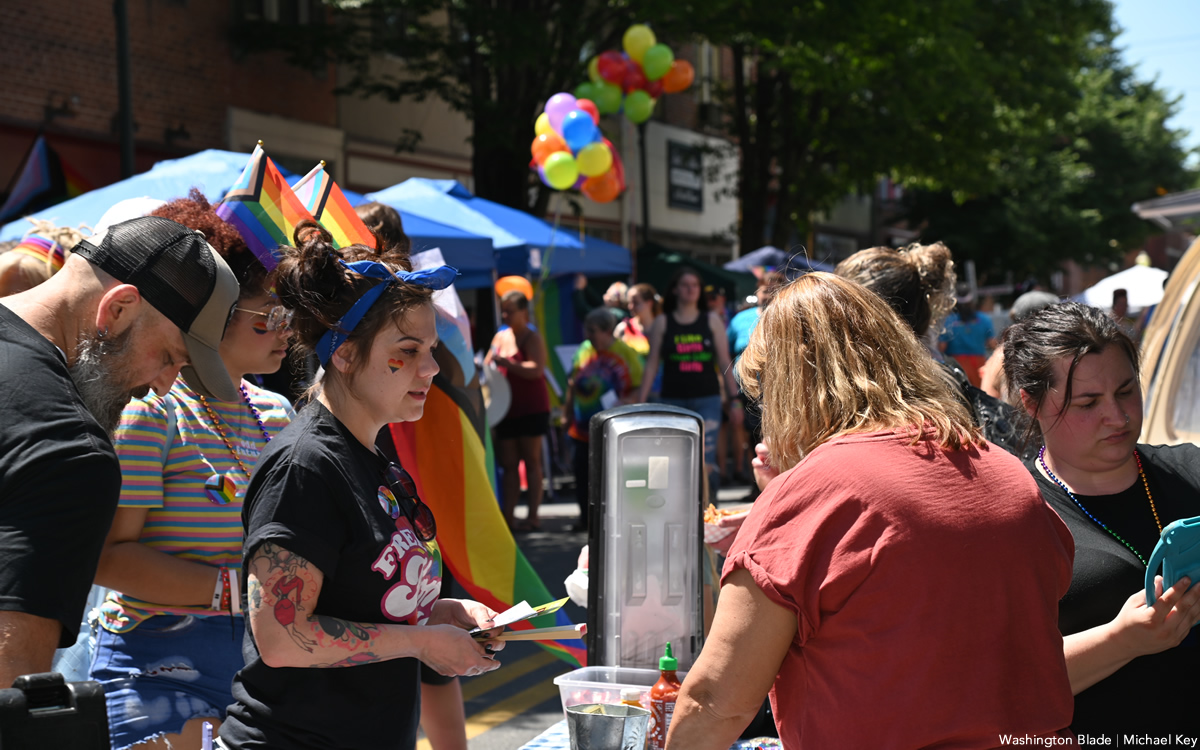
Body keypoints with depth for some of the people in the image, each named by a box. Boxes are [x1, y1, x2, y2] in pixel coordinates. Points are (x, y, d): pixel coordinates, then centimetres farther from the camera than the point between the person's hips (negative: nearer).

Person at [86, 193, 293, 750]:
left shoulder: (275, 413, 12)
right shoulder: (150, 409, -10)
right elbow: (107, 555, -17)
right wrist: (235, 589, -20)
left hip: (257, 656, 6)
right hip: (161, 662, -6)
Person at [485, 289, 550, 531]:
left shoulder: (532, 338, -8)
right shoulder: (500, 337, 13)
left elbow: (536, 369, -24)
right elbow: (487, 366, 20)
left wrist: (505, 362, -30)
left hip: (531, 408, -7)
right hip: (507, 409, 7)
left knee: (531, 461, -2)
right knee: (508, 464, 4)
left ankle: (533, 516, 0)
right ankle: (507, 517, 5)